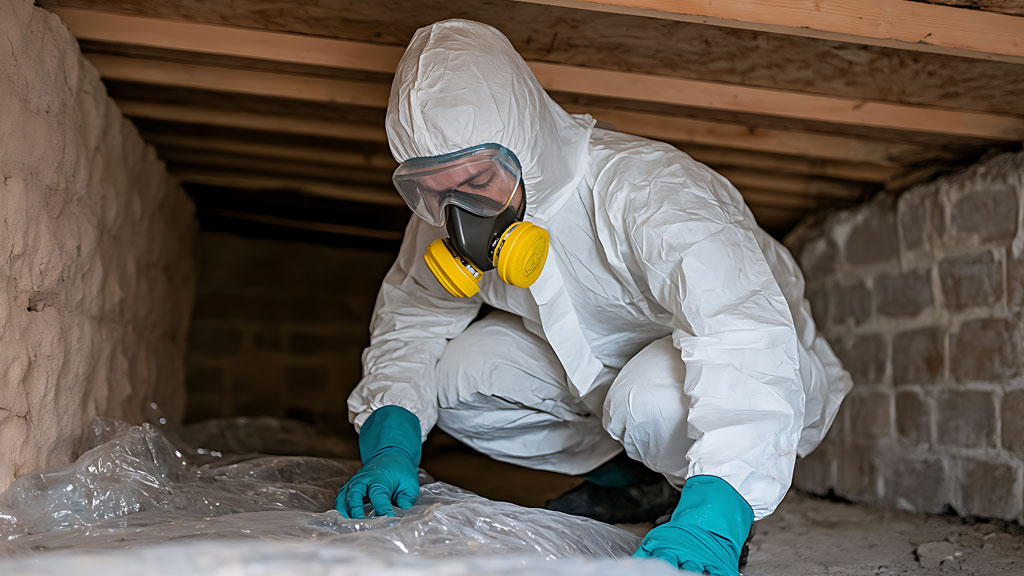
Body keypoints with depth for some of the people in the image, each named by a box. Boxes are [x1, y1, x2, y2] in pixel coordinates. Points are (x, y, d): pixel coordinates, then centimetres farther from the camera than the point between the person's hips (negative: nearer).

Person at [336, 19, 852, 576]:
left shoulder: (643, 190, -36)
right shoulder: (445, 220, -15)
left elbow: (747, 337, -47)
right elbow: (406, 326, -4)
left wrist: (712, 518, -60)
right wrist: (389, 443, -25)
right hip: (602, 362, 6)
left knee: (652, 402, -39)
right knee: (451, 373, -14)